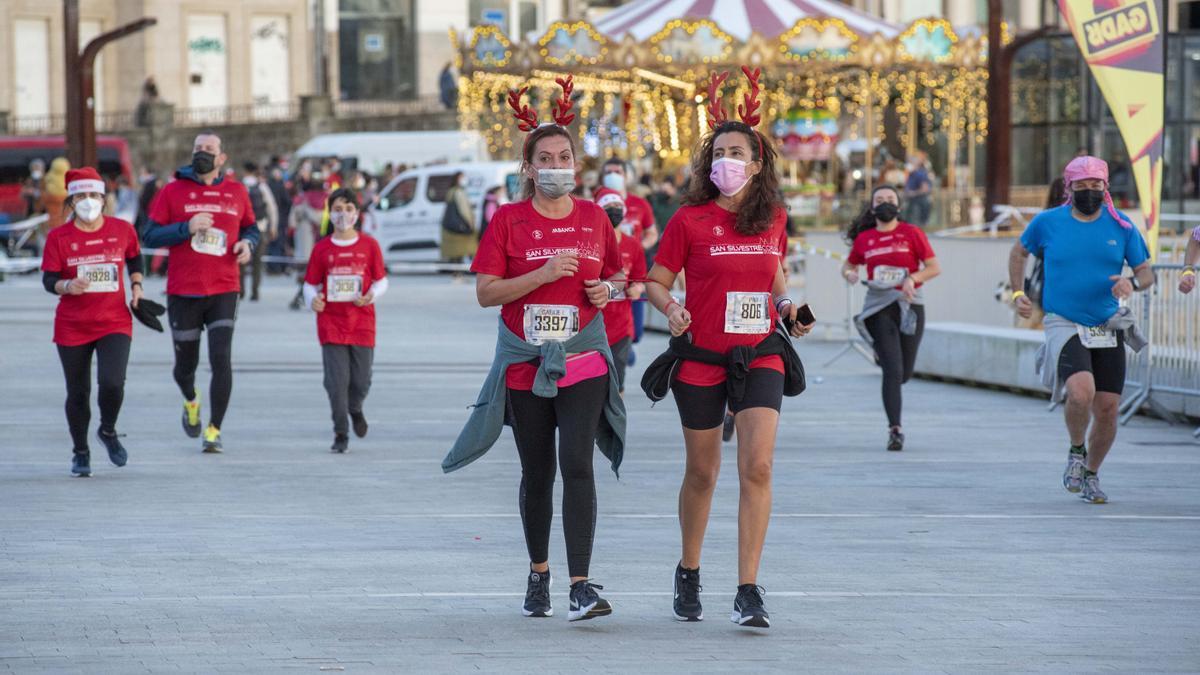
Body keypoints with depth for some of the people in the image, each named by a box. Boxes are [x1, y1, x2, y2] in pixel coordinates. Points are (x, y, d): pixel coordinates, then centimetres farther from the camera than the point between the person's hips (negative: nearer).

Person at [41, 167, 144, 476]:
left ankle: (108, 431, 13)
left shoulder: (123, 230, 1)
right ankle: (80, 452, 27)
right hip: (72, 327, 0)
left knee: (112, 382, -19)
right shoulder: (59, 237, -3)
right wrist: (68, 285, -26)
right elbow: (48, 280, -6)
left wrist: (136, 286, 7)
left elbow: (134, 258, 21)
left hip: (114, 323, 0)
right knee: (78, 393, 6)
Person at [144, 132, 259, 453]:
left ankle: (214, 430, -5)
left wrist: (248, 243, -2)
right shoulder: (173, 191, 1)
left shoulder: (237, 192, 7)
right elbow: (150, 236, -2)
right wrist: (187, 228, -16)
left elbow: (251, 227, 21)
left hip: (224, 291, 0)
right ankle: (191, 401, 44)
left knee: (221, 359, -14)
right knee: (185, 365, 9)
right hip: (183, 293, 0)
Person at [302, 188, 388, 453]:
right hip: (331, 324, -1)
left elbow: (381, 280, 8)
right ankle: (341, 434, 5)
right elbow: (310, 284, 6)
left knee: (361, 380, 3)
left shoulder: (369, 245, 3)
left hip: (362, 324, 1)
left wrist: (372, 295, -13)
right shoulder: (322, 249, 2)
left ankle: (355, 409, 37)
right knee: (336, 380, -6)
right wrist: (312, 300, -16)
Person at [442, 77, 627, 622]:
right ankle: (538, 575, 28)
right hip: (525, 362, 0)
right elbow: (485, 292, -6)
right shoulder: (509, 220, -1)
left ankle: (581, 586, -19)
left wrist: (608, 289, -4)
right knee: (537, 472, 9)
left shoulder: (594, 218, 6)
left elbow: (615, 275, 20)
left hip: (582, 358, 0)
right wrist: (542, 275, -18)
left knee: (577, 465, -14)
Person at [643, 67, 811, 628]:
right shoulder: (690, 220, -4)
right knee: (702, 474, 9)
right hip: (701, 358, -1)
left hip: (760, 356, 1)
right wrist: (671, 309, -18)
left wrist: (786, 306, 3)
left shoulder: (773, 219, 5)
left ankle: (748, 592, -13)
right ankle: (689, 573, 33)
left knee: (757, 466, -14)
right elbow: (655, 280, 3)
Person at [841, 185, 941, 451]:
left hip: (909, 306, 0)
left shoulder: (912, 233, 3)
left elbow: (934, 267, 0)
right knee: (892, 371, -13)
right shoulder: (864, 239, 8)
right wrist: (849, 274, -1)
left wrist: (913, 278, -18)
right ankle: (895, 429, -9)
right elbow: (849, 265, 23)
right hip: (879, 307, 0)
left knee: (903, 374, 8)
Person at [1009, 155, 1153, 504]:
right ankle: (1076, 452, 1)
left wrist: (1133, 283, -16)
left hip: (1108, 329, 3)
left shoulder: (1121, 227, 1)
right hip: (1065, 326, -3)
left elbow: (1146, 272, 7)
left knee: (1107, 408, 1)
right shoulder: (1047, 223, -1)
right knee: (1081, 391, -27)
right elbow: (1019, 253, 18)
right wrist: (1017, 294, 9)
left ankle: (1091, 474, 26)